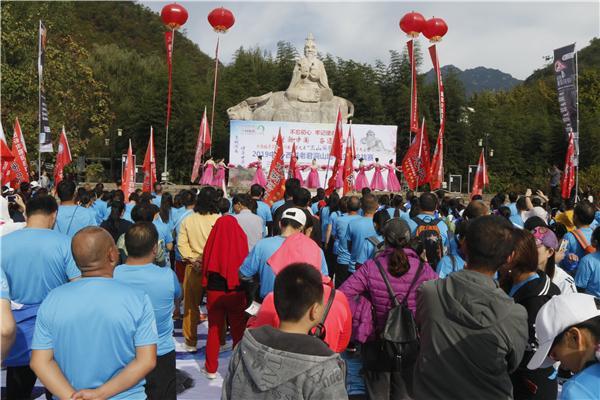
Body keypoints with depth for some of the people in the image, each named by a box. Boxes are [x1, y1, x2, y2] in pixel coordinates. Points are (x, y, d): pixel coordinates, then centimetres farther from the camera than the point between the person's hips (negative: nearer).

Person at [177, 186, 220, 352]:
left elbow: (182, 243, -6)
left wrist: (193, 260, -7)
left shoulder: (188, 220, -4)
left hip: (194, 267, 2)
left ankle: (191, 342, 24)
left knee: (191, 305, 15)